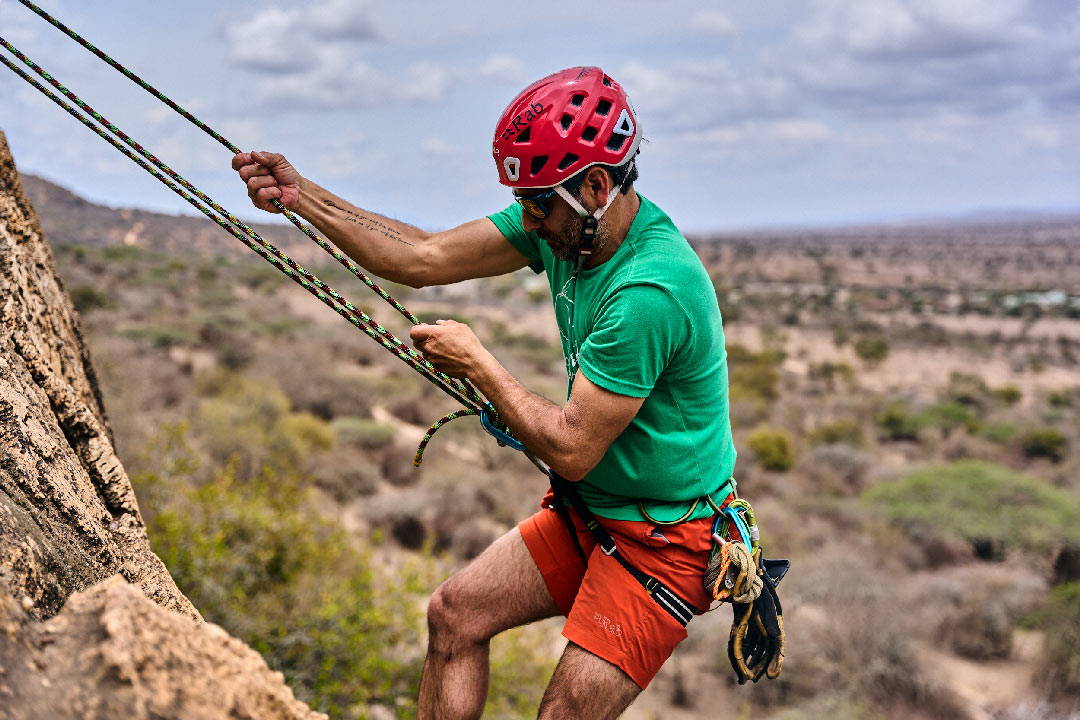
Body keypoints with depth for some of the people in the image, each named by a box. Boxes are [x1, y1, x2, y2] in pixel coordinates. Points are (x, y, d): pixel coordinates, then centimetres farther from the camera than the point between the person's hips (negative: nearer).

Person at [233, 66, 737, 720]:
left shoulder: (651, 291, -31)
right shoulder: (562, 219, -5)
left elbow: (572, 451, -27)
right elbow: (424, 260, -2)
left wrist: (476, 364, -16)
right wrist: (299, 196, -8)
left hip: (666, 539, -8)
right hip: (592, 510, 9)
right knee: (455, 614, 6)